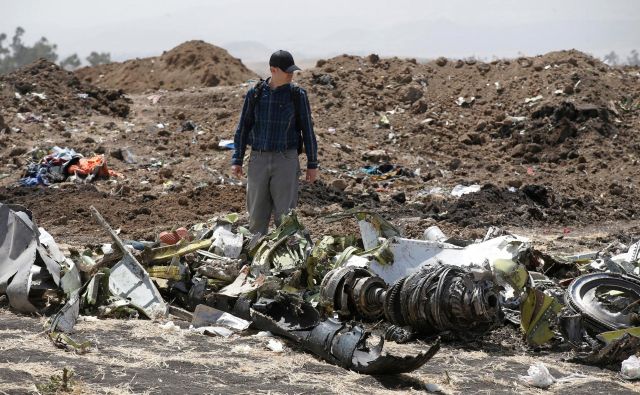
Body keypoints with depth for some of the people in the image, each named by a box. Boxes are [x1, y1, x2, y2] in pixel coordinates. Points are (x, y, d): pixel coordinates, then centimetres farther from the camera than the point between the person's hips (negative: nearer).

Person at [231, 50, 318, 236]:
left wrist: (312, 164, 2)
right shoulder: (255, 93, 2)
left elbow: (307, 129, 2)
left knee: (285, 215, -5)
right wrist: (236, 160, 4)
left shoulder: (298, 95, -2)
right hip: (258, 159, 2)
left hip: (286, 160, -2)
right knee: (256, 215, 5)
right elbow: (243, 127, 8)